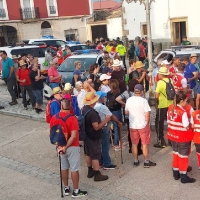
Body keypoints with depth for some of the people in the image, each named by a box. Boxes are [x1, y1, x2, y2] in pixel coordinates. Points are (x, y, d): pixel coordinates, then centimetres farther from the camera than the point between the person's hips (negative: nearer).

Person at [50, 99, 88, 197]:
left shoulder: (54, 118, -4)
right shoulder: (72, 118, -19)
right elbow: (73, 136, -24)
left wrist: (59, 145, 7)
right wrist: (66, 147, -16)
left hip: (61, 147, 5)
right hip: (72, 147, -5)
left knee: (64, 168, 18)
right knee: (74, 169, 6)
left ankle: (66, 188, 31)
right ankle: (76, 191, 16)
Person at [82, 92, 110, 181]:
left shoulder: (84, 109, 1)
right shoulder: (92, 113, -29)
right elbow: (96, 127, -27)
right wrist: (106, 120, -19)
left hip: (86, 135, 9)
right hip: (93, 137, -9)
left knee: (88, 154, 19)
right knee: (95, 156, 2)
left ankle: (90, 171, 33)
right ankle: (97, 175, 12)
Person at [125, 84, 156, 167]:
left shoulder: (129, 100, -4)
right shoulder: (143, 100, -16)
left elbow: (126, 112, 7)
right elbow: (147, 114, -16)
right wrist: (147, 123, -1)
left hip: (132, 126, 4)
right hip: (143, 125, -3)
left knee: (134, 143, 14)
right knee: (145, 144, 9)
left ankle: (135, 161, 23)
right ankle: (146, 162, 17)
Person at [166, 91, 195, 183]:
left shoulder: (170, 108, -4)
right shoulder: (183, 112, -24)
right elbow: (186, 127, -18)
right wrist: (190, 125, 2)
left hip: (173, 135, 7)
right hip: (182, 137, -7)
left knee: (175, 154, 21)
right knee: (183, 156, 8)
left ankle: (176, 173, 33)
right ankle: (183, 176, 19)